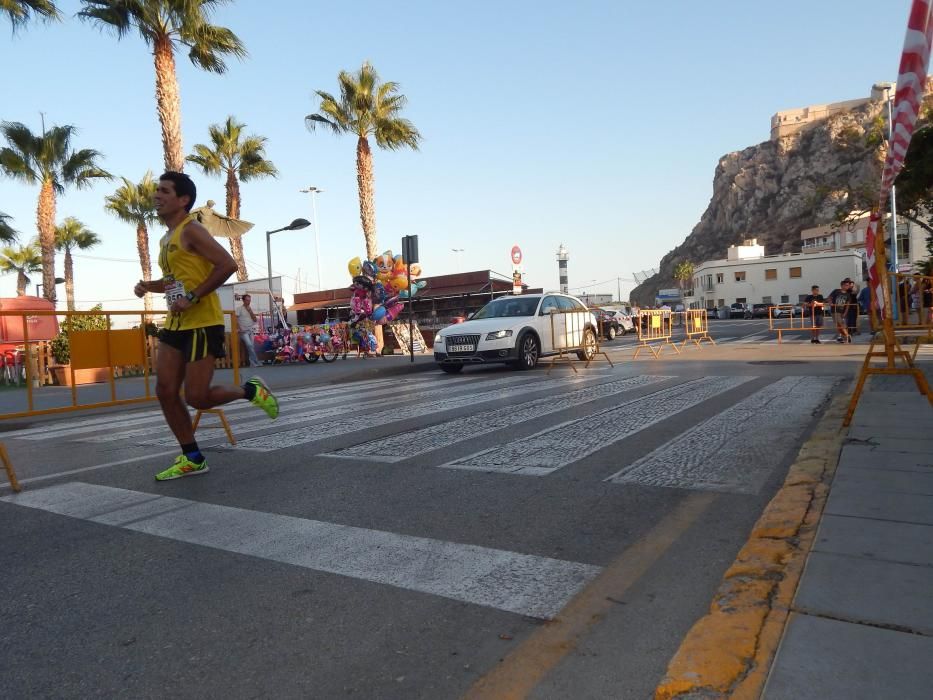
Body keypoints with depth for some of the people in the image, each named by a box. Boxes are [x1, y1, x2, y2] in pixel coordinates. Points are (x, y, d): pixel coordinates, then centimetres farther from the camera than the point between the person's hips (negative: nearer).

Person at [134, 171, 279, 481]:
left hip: (202, 323, -9)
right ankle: (192, 459, 14)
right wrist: (149, 286, 11)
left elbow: (227, 264, -20)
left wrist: (192, 297, -22)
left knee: (196, 397, -10)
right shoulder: (166, 239, 19)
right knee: (165, 391, 4)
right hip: (175, 325, 9)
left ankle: (250, 390, 16)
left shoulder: (191, 230, -9)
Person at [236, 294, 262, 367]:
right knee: (249, 345, -18)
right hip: (244, 331, -5)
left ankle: (252, 363, 1)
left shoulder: (251, 309, 13)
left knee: (251, 346, -2)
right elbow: (235, 320, -7)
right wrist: (240, 328, -15)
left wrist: (250, 311, -6)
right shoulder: (239, 308, -3)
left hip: (251, 331, 5)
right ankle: (256, 361, -16)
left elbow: (255, 319, 6)